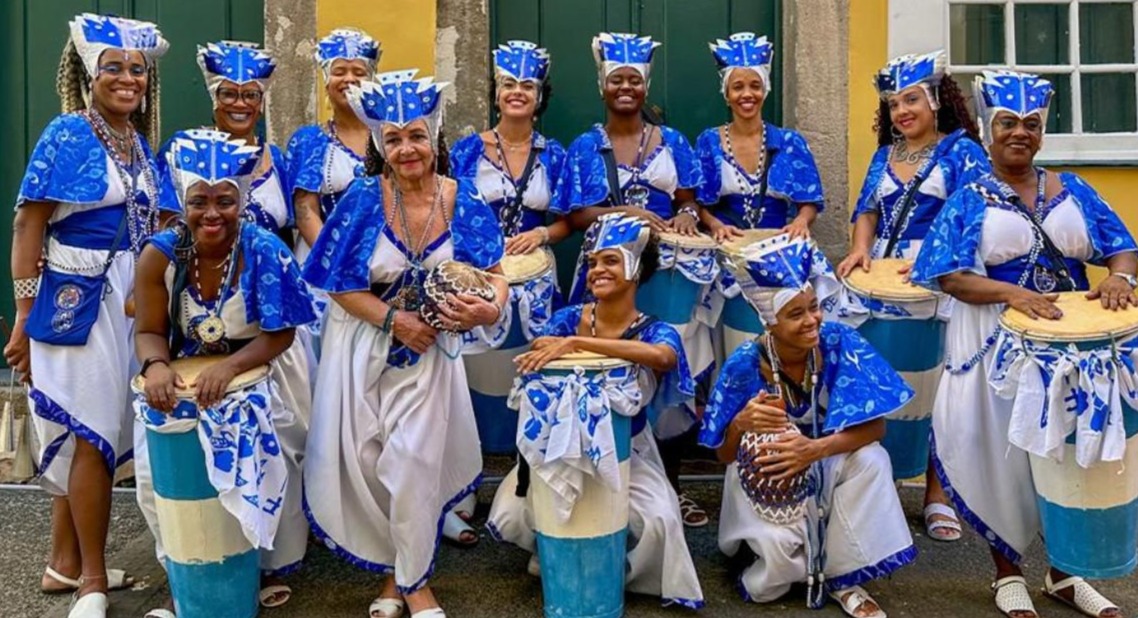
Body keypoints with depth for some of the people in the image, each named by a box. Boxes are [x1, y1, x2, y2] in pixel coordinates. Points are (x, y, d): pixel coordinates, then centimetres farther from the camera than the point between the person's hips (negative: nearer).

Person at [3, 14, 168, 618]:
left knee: (85, 434, 14)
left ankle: (65, 562, 27)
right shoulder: (67, 134, -8)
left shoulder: (139, 141, 11)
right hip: (78, 301, -6)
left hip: (132, 301, 7)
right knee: (94, 433, -2)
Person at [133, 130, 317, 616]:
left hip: (257, 376, -2)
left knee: (265, 463, -16)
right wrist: (156, 367, -31)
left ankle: (269, 565, 9)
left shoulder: (264, 250, -20)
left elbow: (279, 336, -19)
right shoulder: (160, 254, -14)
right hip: (184, 378, 2)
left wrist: (230, 367, -36)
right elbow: (149, 331, -8)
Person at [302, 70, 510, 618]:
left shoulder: (463, 200, -9)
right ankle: (403, 564, 30)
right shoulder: (363, 199, -13)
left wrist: (489, 308, -30)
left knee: (413, 461, -2)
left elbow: (493, 273, -8)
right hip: (365, 346, 0)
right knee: (367, 459, 6)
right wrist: (394, 319, -21)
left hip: (428, 348, 0)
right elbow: (340, 284, -10)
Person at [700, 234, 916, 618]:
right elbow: (724, 454, -13)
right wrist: (741, 423, -36)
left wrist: (815, 449, -36)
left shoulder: (840, 343, -19)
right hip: (766, 476, -2)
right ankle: (768, 564, 10)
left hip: (827, 465, 3)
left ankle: (844, 577, -9)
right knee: (780, 542, -31)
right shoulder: (744, 365, -22)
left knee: (871, 459, -29)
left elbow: (875, 426, -19)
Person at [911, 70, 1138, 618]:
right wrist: (1013, 294, -26)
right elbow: (949, 276, -12)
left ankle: (1063, 572, 28)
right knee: (1001, 454, 4)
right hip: (997, 342, -3)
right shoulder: (970, 200, -3)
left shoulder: (1071, 190, 7)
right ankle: (1008, 573, 22)